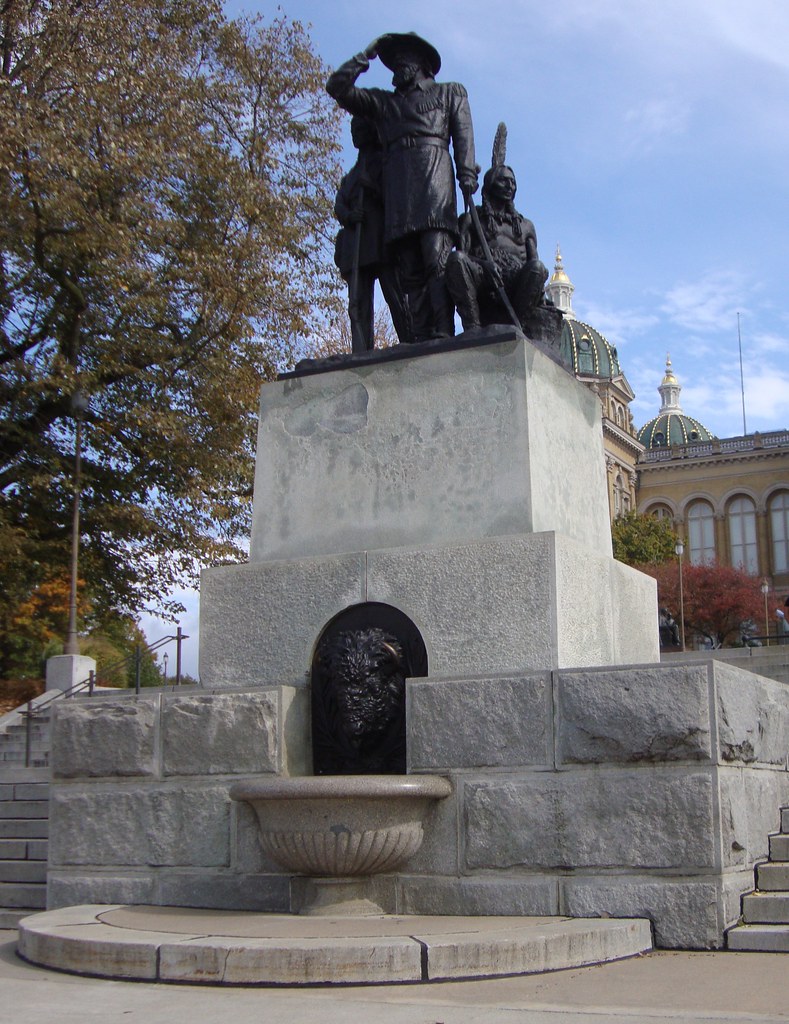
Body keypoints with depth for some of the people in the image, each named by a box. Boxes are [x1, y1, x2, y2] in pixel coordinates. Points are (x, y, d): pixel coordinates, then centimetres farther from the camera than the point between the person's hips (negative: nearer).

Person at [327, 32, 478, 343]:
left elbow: (463, 134, 11)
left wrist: (467, 174, -4)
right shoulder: (383, 101, 33)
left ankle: (442, 335, -29)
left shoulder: (450, 92, 26)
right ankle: (419, 341, -18)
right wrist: (367, 55, 28)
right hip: (396, 185, 3)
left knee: (437, 260, -20)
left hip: (434, 177, -3)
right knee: (410, 272, -10)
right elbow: (337, 87, 25)